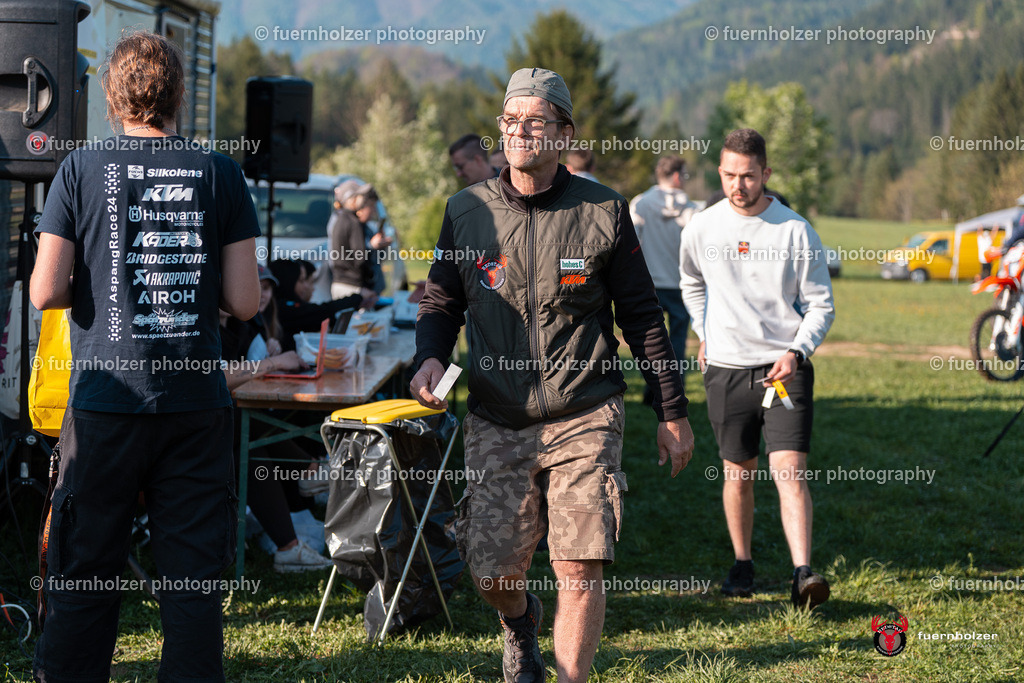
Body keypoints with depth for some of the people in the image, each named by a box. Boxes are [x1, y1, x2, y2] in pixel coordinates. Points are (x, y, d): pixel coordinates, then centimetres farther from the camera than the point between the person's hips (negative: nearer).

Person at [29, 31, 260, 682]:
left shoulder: (82, 169, -1)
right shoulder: (220, 172, 1)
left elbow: (46, 291, -5)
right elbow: (245, 302, -1)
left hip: (105, 400, -1)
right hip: (196, 402, 1)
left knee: (83, 577, 6)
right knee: (194, 578, 5)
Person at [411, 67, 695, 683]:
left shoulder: (603, 211, 0)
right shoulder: (466, 211, 5)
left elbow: (642, 317, 6)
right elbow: (441, 302, 15)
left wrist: (673, 413, 7)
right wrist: (430, 358, -7)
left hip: (584, 420, -2)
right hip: (497, 423, 2)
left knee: (581, 568, -10)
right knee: (493, 572, 4)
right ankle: (521, 624, 40)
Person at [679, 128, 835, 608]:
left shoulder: (796, 231, -5)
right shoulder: (701, 229, 2)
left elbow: (820, 304, 0)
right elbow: (691, 283, 24)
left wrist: (796, 353, -14)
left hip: (785, 367, -2)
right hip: (726, 369, 2)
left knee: (789, 470, -13)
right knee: (737, 471, 9)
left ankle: (803, 574, -18)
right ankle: (742, 565, 26)